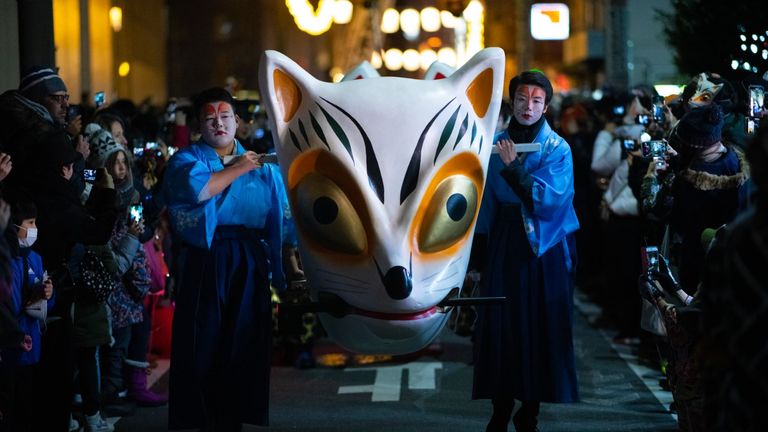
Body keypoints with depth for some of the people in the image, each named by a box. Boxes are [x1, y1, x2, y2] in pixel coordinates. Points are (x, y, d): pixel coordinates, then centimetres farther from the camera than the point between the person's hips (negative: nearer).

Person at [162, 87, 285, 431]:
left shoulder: (261, 166, 15)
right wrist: (237, 169, -8)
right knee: (204, 342, -2)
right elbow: (194, 188, -18)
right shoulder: (187, 159, 6)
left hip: (249, 263, 3)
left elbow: (280, 220, 10)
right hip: (205, 260, -3)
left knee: (244, 343, 4)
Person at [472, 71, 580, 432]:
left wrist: (513, 167, -15)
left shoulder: (557, 148, -2)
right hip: (504, 243, 2)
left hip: (542, 246, -2)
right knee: (501, 324, 1)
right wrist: (482, 242, 2)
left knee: (540, 326, 0)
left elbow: (550, 198, -15)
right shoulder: (497, 144, 7)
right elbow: (487, 199, 9)